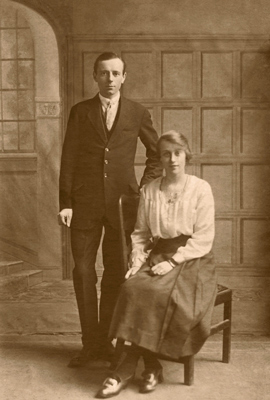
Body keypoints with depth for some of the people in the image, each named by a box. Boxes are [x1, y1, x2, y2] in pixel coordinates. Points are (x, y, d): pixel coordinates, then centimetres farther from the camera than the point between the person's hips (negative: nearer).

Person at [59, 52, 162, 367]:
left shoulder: (138, 113, 5)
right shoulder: (80, 112, 5)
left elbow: (157, 154, 14)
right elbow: (68, 159, 2)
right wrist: (65, 203, -4)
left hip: (122, 203, 0)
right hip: (85, 203, 0)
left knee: (115, 273, 6)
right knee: (83, 272, 2)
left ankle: (105, 340, 20)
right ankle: (90, 343, 15)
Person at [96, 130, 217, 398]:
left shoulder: (200, 189, -1)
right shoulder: (149, 191, 12)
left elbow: (203, 239, -6)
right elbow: (140, 233, 14)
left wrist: (173, 261, -16)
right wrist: (137, 260, -4)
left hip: (192, 259, -3)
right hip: (158, 255, 4)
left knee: (160, 294, -30)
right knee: (132, 288, -26)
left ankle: (128, 366, -17)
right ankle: (152, 365, -16)